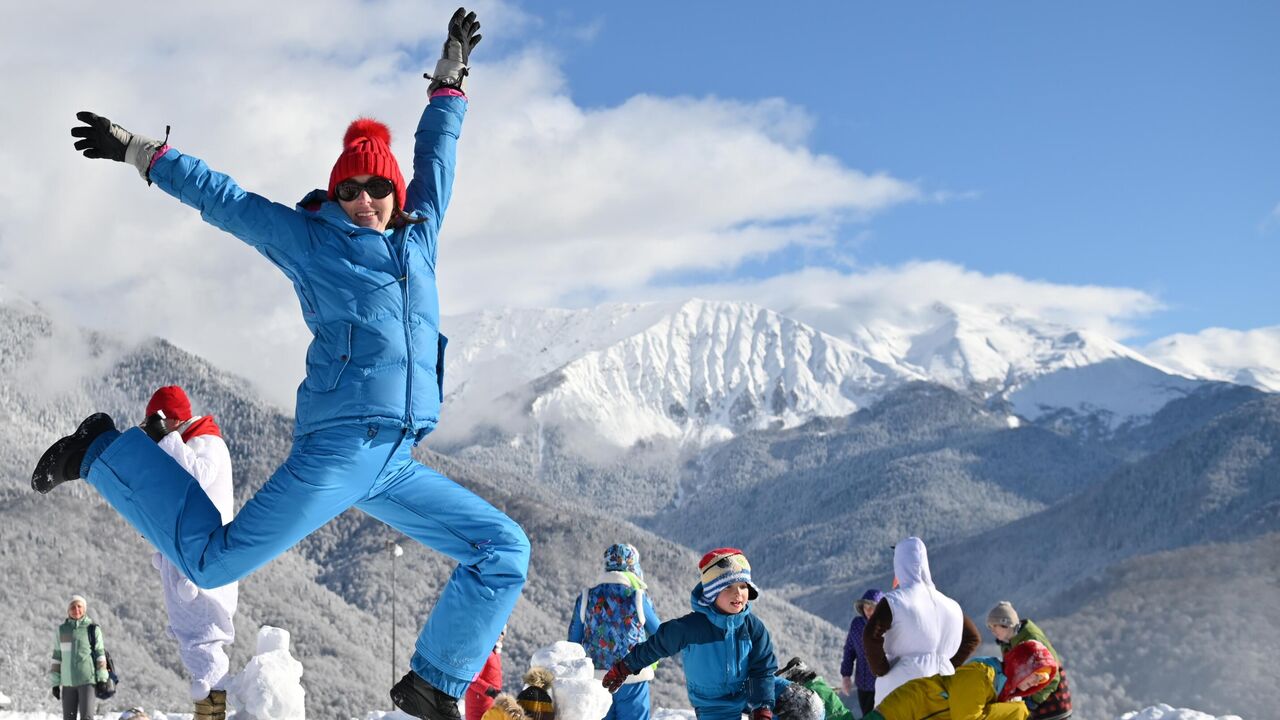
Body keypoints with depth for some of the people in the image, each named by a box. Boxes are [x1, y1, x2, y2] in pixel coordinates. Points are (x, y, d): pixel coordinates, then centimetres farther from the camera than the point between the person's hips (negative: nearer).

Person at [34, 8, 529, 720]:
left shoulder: (419, 233, 22)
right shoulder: (308, 237, 9)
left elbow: (437, 151, 34)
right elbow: (223, 198, 14)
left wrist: (451, 78, 39)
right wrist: (140, 152, 16)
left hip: (396, 467, 6)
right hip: (339, 444, -6)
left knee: (505, 552, 2)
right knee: (214, 560, -11)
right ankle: (107, 452, 11)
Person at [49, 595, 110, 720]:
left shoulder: (92, 629, 0)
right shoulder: (62, 630, 9)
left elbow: (100, 655, 0)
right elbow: (57, 657, 12)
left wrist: (102, 679, -5)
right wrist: (55, 683, 10)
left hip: (88, 681, -4)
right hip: (68, 682, 4)